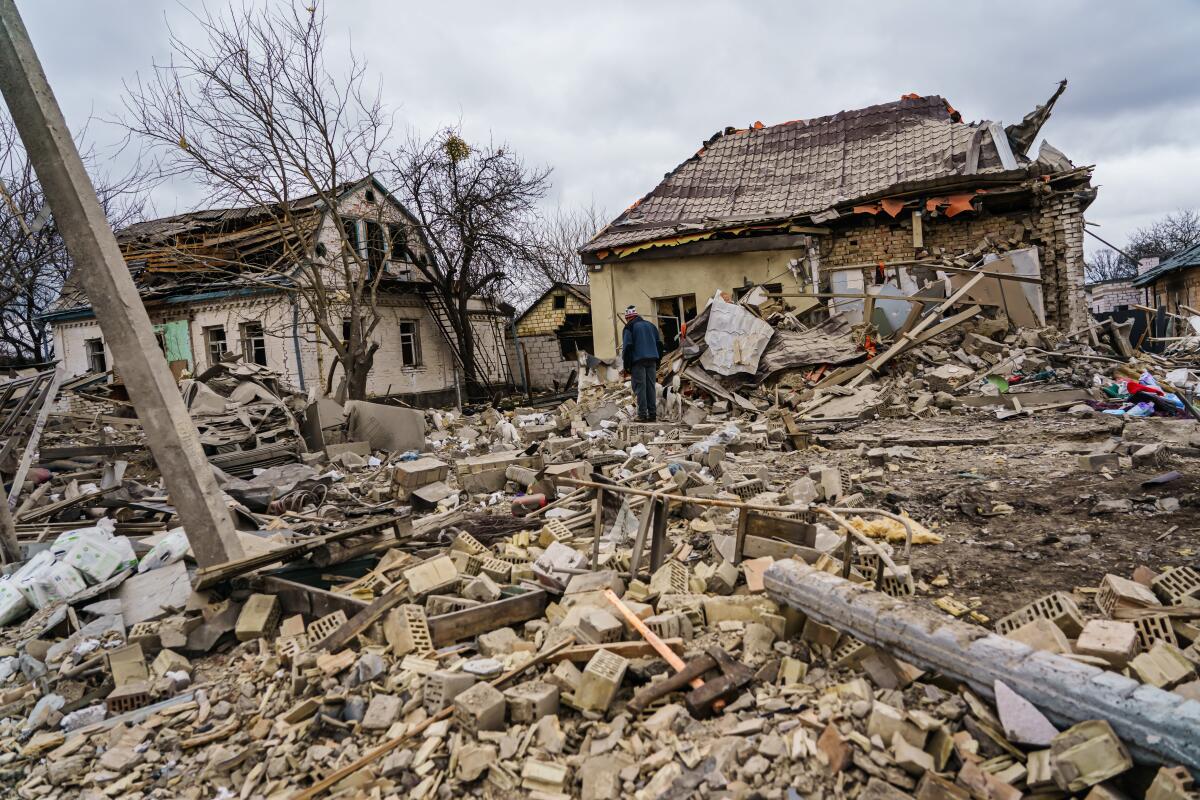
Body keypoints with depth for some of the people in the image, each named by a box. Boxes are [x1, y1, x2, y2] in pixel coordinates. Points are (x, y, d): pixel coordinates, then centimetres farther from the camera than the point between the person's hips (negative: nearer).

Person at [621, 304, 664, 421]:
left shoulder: (630, 327, 0)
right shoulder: (651, 325, 19)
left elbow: (627, 346, -7)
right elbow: (659, 344, 19)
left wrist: (627, 365, -4)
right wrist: (657, 361, 21)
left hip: (638, 361, -5)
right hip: (652, 360, 5)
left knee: (640, 387, -4)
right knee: (651, 386, 7)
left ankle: (642, 414, -8)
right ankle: (652, 413, 5)